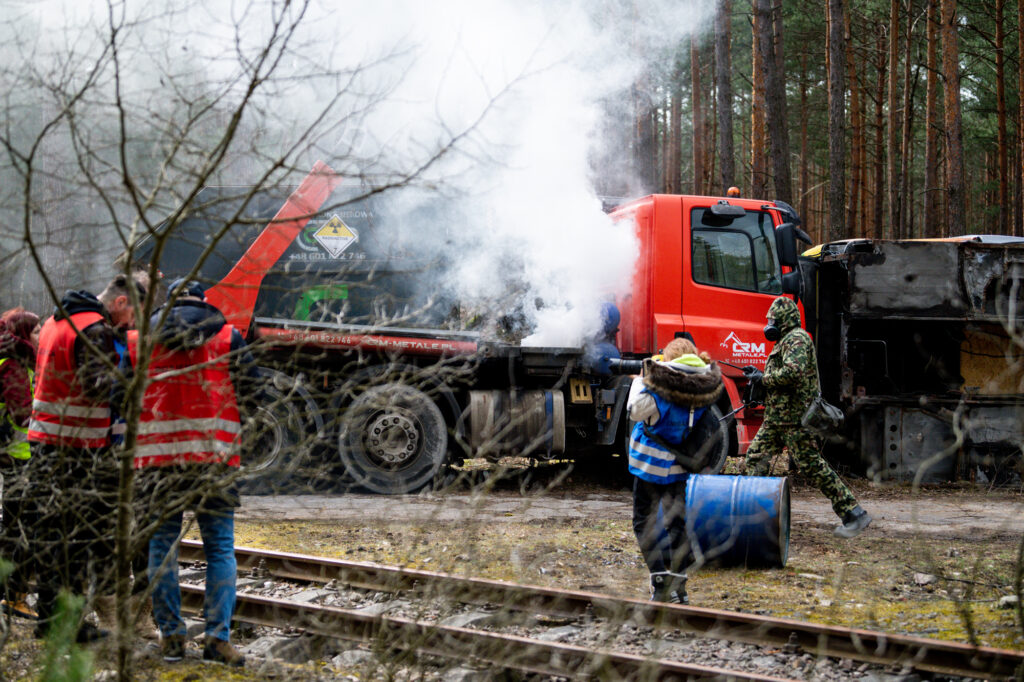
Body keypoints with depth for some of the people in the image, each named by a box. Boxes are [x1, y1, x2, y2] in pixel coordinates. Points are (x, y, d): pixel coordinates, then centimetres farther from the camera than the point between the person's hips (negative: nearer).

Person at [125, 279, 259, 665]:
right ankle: (218, 637, -1)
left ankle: (171, 637, 11)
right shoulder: (227, 337, 3)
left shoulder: (138, 341, 8)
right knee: (220, 548, 5)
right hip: (214, 455, -1)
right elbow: (252, 389, 3)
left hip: (157, 456, 1)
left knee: (162, 545, 10)